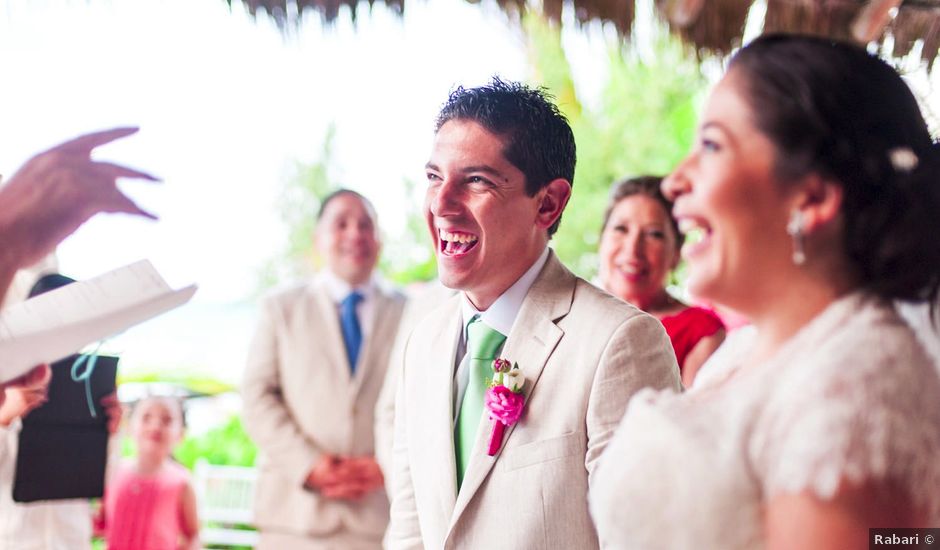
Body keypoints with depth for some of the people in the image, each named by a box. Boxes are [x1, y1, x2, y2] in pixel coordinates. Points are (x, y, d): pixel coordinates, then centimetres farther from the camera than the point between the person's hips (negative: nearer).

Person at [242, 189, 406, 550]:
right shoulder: (281, 308, 14)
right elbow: (257, 397, 5)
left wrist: (385, 466, -10)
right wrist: (308, 465, -9)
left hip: (383, 511, 0)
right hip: (298, 511, 0)